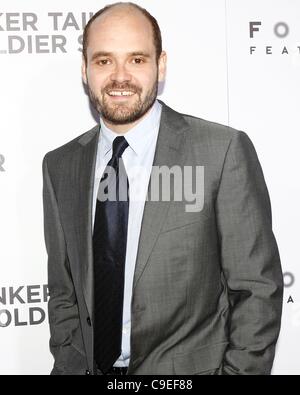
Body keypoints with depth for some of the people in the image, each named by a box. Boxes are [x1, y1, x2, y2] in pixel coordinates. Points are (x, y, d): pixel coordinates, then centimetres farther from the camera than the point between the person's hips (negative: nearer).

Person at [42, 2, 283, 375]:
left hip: (189, 370, -3)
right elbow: (63, 292, 5)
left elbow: (257, 290, -11)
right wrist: (71, 366, -5)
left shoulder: (224, 151, -15)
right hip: (90, 366, 3)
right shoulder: (59, 166, -1)